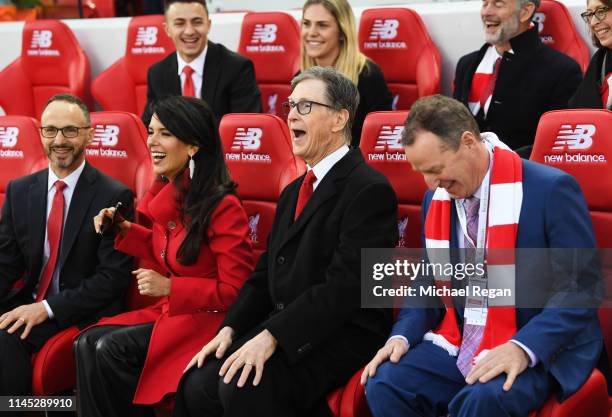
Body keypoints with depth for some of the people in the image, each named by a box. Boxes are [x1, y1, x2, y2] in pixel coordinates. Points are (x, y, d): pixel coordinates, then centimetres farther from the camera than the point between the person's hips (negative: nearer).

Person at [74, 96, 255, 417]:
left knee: (111, 350, -21)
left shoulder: (222, 206, -18)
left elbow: (235, 291, -16)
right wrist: (125, 230, 8)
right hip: (170, 311, 8)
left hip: (208, 318, -8)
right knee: (87, 343, -10)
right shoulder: (168, 194, 5)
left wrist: (169, 287, -20)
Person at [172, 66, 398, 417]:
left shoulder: (370, 190, -10)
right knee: (199, 385, -12)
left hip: (341, 335, -8)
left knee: (244, 388, -29)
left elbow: (345, 285, -20)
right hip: (280, 327, 8)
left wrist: (271, 336, -23)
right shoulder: (294, 192, 20)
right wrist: (230, 329, 3)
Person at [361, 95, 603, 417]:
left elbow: (581, 287, -15)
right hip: (457, 343, 6)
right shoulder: (436, 198, 7)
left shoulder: (550, 189, -14)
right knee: (384, 384, -18)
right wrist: (404, 334, -3)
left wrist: (523, 348, -26)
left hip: (539, 350, -6)